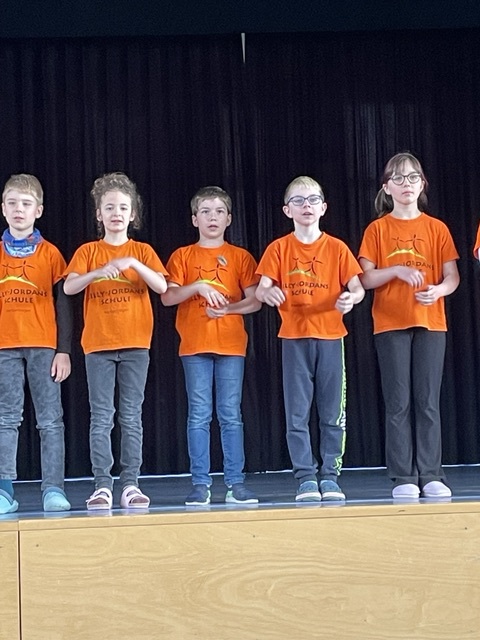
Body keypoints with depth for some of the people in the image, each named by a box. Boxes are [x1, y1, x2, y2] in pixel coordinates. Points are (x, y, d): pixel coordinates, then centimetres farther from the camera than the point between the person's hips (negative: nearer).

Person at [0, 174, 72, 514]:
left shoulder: (50, 253, 5)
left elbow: (63, 304, 4)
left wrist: (64, 350, -3)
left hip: (45, 346, -1)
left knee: (51, 420, -1)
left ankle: (54, 489, 1)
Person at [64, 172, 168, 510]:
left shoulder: (142, 251, 7)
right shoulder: (88, 252, 7)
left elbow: (161, 286, -8)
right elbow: (69, 287, -8)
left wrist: (134, 263, -21)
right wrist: (97, 272, -24)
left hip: (135, 343, 0)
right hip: (98, 344, 0)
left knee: (132, 417, 2)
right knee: (101, 418, -2)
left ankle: (131, 484, 5)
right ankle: (102, 485, 0)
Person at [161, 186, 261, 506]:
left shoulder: (240, 256, 8)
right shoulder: (183, 256, 9)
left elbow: (255, 301, 4)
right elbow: (167, 297, -1)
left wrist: (227, 308, -11)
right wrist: (198, 286, -14)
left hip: (231, 344, 0)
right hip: (195, 345, 0)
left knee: (231, 415, 1)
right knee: (199, 416, 0)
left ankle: (236, 482, 4)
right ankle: (200, 484, 4)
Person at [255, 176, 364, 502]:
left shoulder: (336, 248, 3)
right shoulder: (279, 248, 3)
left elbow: (357, 287, -1)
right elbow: (261, 289, -4)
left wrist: (351, 298, -25)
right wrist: (268, 293, -28)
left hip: (330, 336, 0)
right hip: (294, 338, 0)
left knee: (333, 413, 2)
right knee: (297, 413, 1)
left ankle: (330, 476, 10)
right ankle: (306, 478, 7)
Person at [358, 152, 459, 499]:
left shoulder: (437, 228, 8)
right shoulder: (377, 229, 5)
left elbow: (453, 276, 5)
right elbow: (366, 279, 0)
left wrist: (438, 290, -16)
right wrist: (397, 270, -16)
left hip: (431, 323, 1)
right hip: (391, 325, -1)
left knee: (428, 402, 0)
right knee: (398, 403, -1)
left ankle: (431, 475, 5)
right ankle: (403, 478, 3)